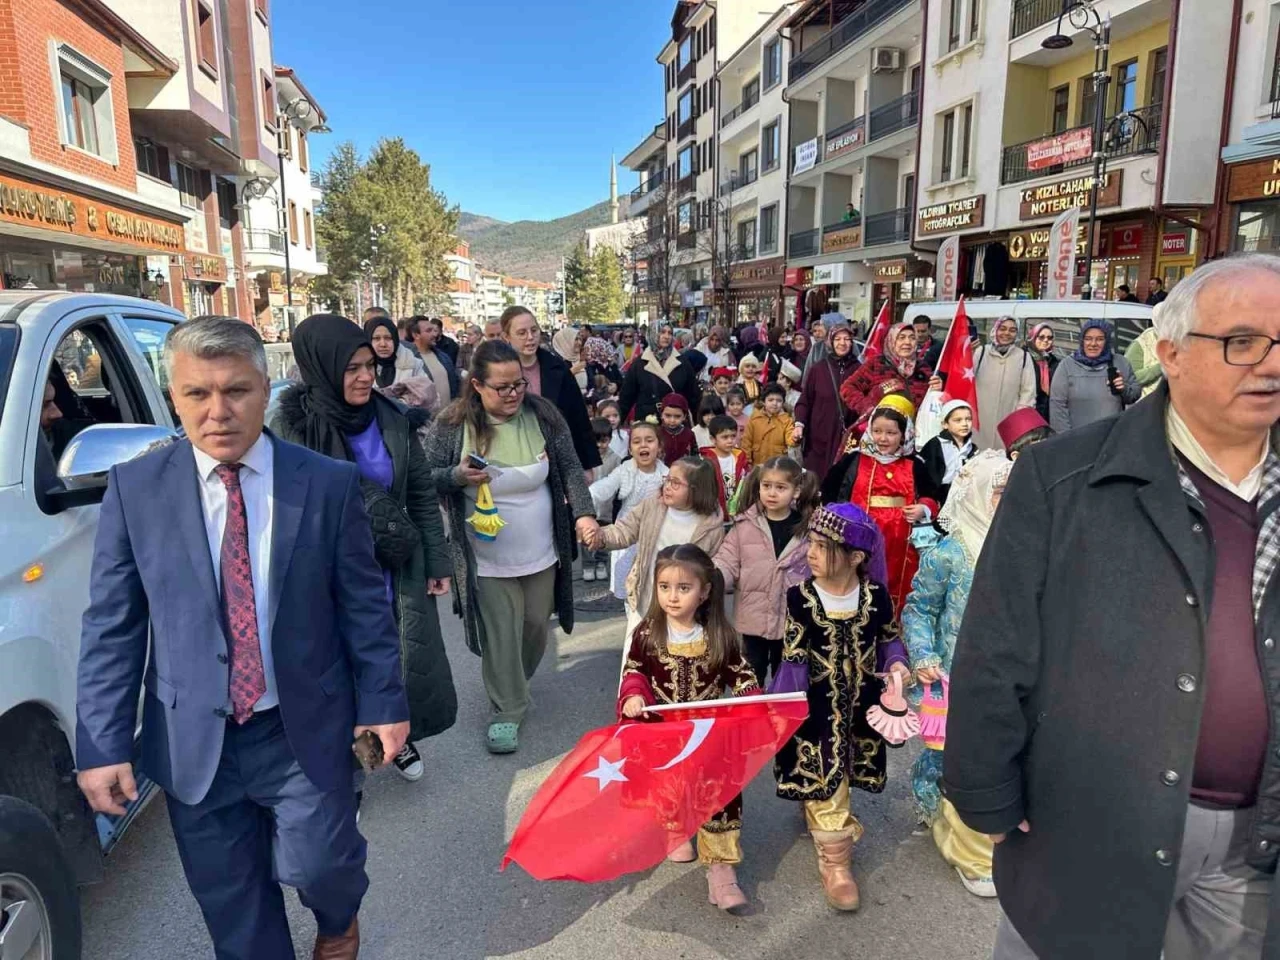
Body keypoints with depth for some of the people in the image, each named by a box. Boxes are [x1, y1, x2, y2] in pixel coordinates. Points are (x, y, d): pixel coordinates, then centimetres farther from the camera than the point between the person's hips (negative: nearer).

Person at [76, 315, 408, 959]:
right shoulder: (134, 488, -6)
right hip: (192, 741, 2)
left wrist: (384, 701, -1)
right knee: (231, 905, 15)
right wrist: (102, 744, -5)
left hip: (305, 733, -1)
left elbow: (365, 605, -3)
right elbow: (111, 625, -3)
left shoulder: (329, 483, -9)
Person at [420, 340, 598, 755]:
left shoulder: (542, 415, -6)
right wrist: (457, 477, -26)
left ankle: (515, 683, 47)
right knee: (501, 637, 2)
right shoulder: (451, 424, -12)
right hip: (488, 559, -3)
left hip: (540, 553, 3)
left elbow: (570, 468, -2)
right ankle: (506, 710, 21)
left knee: (536, 627, 18)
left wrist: (584, 513, -15)